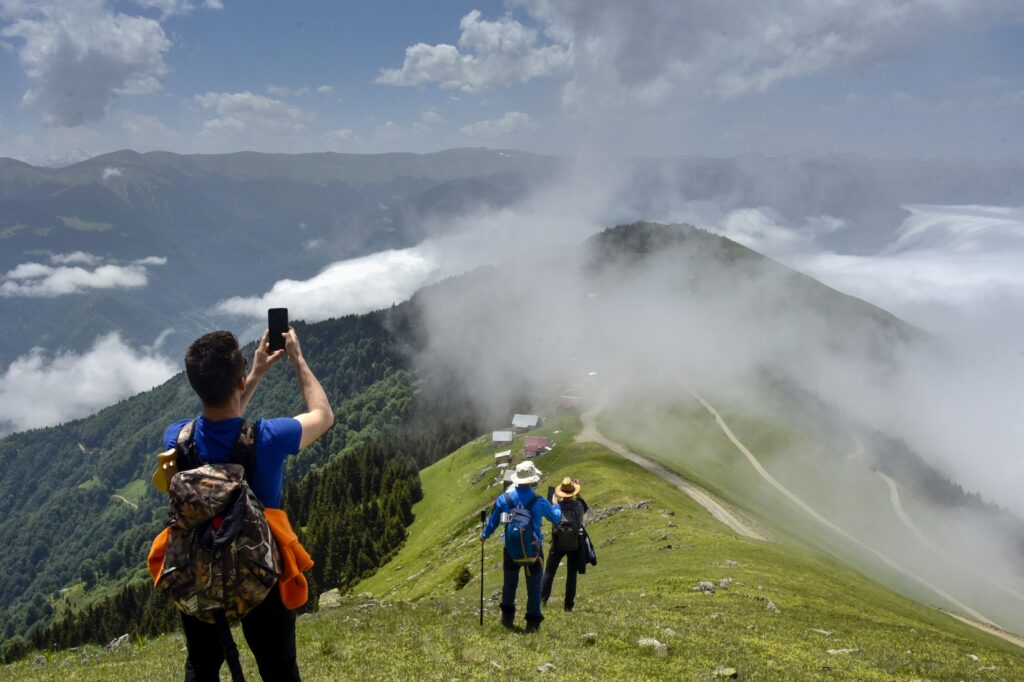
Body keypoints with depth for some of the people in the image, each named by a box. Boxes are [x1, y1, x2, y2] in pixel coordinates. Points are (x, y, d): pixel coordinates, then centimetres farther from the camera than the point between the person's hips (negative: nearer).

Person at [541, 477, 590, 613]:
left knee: (549, 571, 14)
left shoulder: (557, 506, -13)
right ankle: (569, 605, 11)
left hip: (558, 543, -1)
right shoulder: (579, 505, -10)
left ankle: (543, 598, 13)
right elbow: (585, 509, 13)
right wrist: (578, 494, 17)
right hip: (575, 544, 1)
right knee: (572, 574, 10)